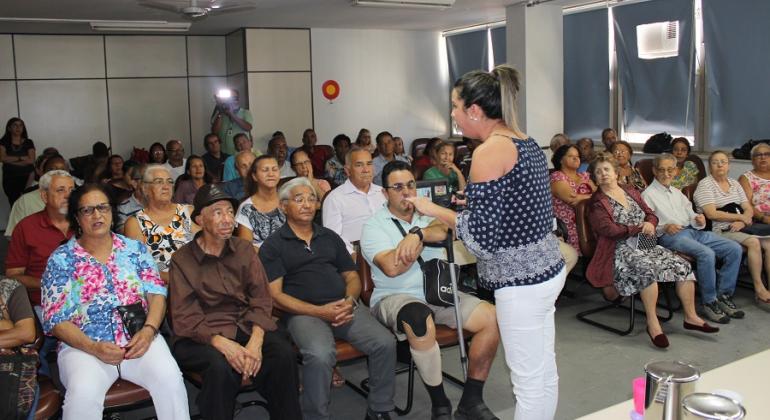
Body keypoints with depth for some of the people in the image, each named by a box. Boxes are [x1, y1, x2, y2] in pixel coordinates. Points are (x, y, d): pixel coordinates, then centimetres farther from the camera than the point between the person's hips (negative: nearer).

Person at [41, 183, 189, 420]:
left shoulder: (135, 249, 11)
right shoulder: (61, 260, 3)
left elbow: (157, 293, 5)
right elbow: (55, 320, -1)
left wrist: (148, 330, -14)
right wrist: (94, 348, -16)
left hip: (139, 339, 2)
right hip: (83, 345, -1)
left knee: (170, 379, -26)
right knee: (83, 394, -32)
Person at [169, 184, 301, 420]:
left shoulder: (244, 250, 10)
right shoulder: (182, 260, 1)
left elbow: (261, 300, 2)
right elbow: (185, 318, -7)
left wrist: (255, 341, -16)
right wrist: (221, 343, -23)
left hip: (247, 327, 3)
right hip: (202, 336, -3)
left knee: (284, 354, -25)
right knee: (221, 366, -34)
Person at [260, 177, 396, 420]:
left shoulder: (330, 237, 21)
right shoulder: (273, 245, 6)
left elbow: (352, 276, 21)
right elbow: (275, 295, -2)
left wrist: (350, 301, -3)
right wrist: (319, 311, -13)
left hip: (343, 306, 4)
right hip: (303, 312, -4)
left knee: (385, 342, -19)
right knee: (320, 354, -35)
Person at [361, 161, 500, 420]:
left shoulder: (427, 215, 13)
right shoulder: (374, 227, -1)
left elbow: (445, 229, -10)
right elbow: (392, 267, -17)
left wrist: (417, 234, -28)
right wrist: (427, 236, -7)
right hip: (394, 298, -5)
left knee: (492, 318, -13)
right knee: (422, 321, -39)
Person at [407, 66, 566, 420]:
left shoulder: (489, 151, -18)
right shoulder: (525, 142, 9)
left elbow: (482, 236, -21)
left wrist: (434, 210, -9)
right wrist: (471, 201, 18)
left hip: (522, 282, -10)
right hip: (546, 270, 10)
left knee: (529, 383, 3)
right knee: (545, 372, 19)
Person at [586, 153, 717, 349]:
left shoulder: (631, 192, 19)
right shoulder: (597, 202, 0)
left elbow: (651, 215, 18)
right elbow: (610, 229, -12)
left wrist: (650, 224, -6)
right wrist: (640, 228, -10)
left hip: (646, 244, 7)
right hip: (621, 250, -7)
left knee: (683, 265, -11)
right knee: (648, 267, -35)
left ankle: (691, 317, -5)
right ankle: (652, 323, -29)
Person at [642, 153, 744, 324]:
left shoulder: (677, 192, 28)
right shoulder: (648, 194, 4)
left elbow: (691, 215, 24)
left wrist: (698, 219, 0)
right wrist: (664, 228, -24)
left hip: (694, 231, 8)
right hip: (671, 236, -8)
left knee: (735, 249, -10)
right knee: (707, 254, -33)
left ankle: (724, 295, -3)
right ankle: (709, 302, -19)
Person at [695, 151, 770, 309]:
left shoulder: (734, 184, 18)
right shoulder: (705, 184, -3)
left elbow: (749, 210, 12)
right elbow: (712, 214, -14)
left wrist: (742, 222, -10)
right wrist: (740, 217, -7)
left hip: (738, 229, 6)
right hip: (719, 231, -6)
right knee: (753, 242, -28)